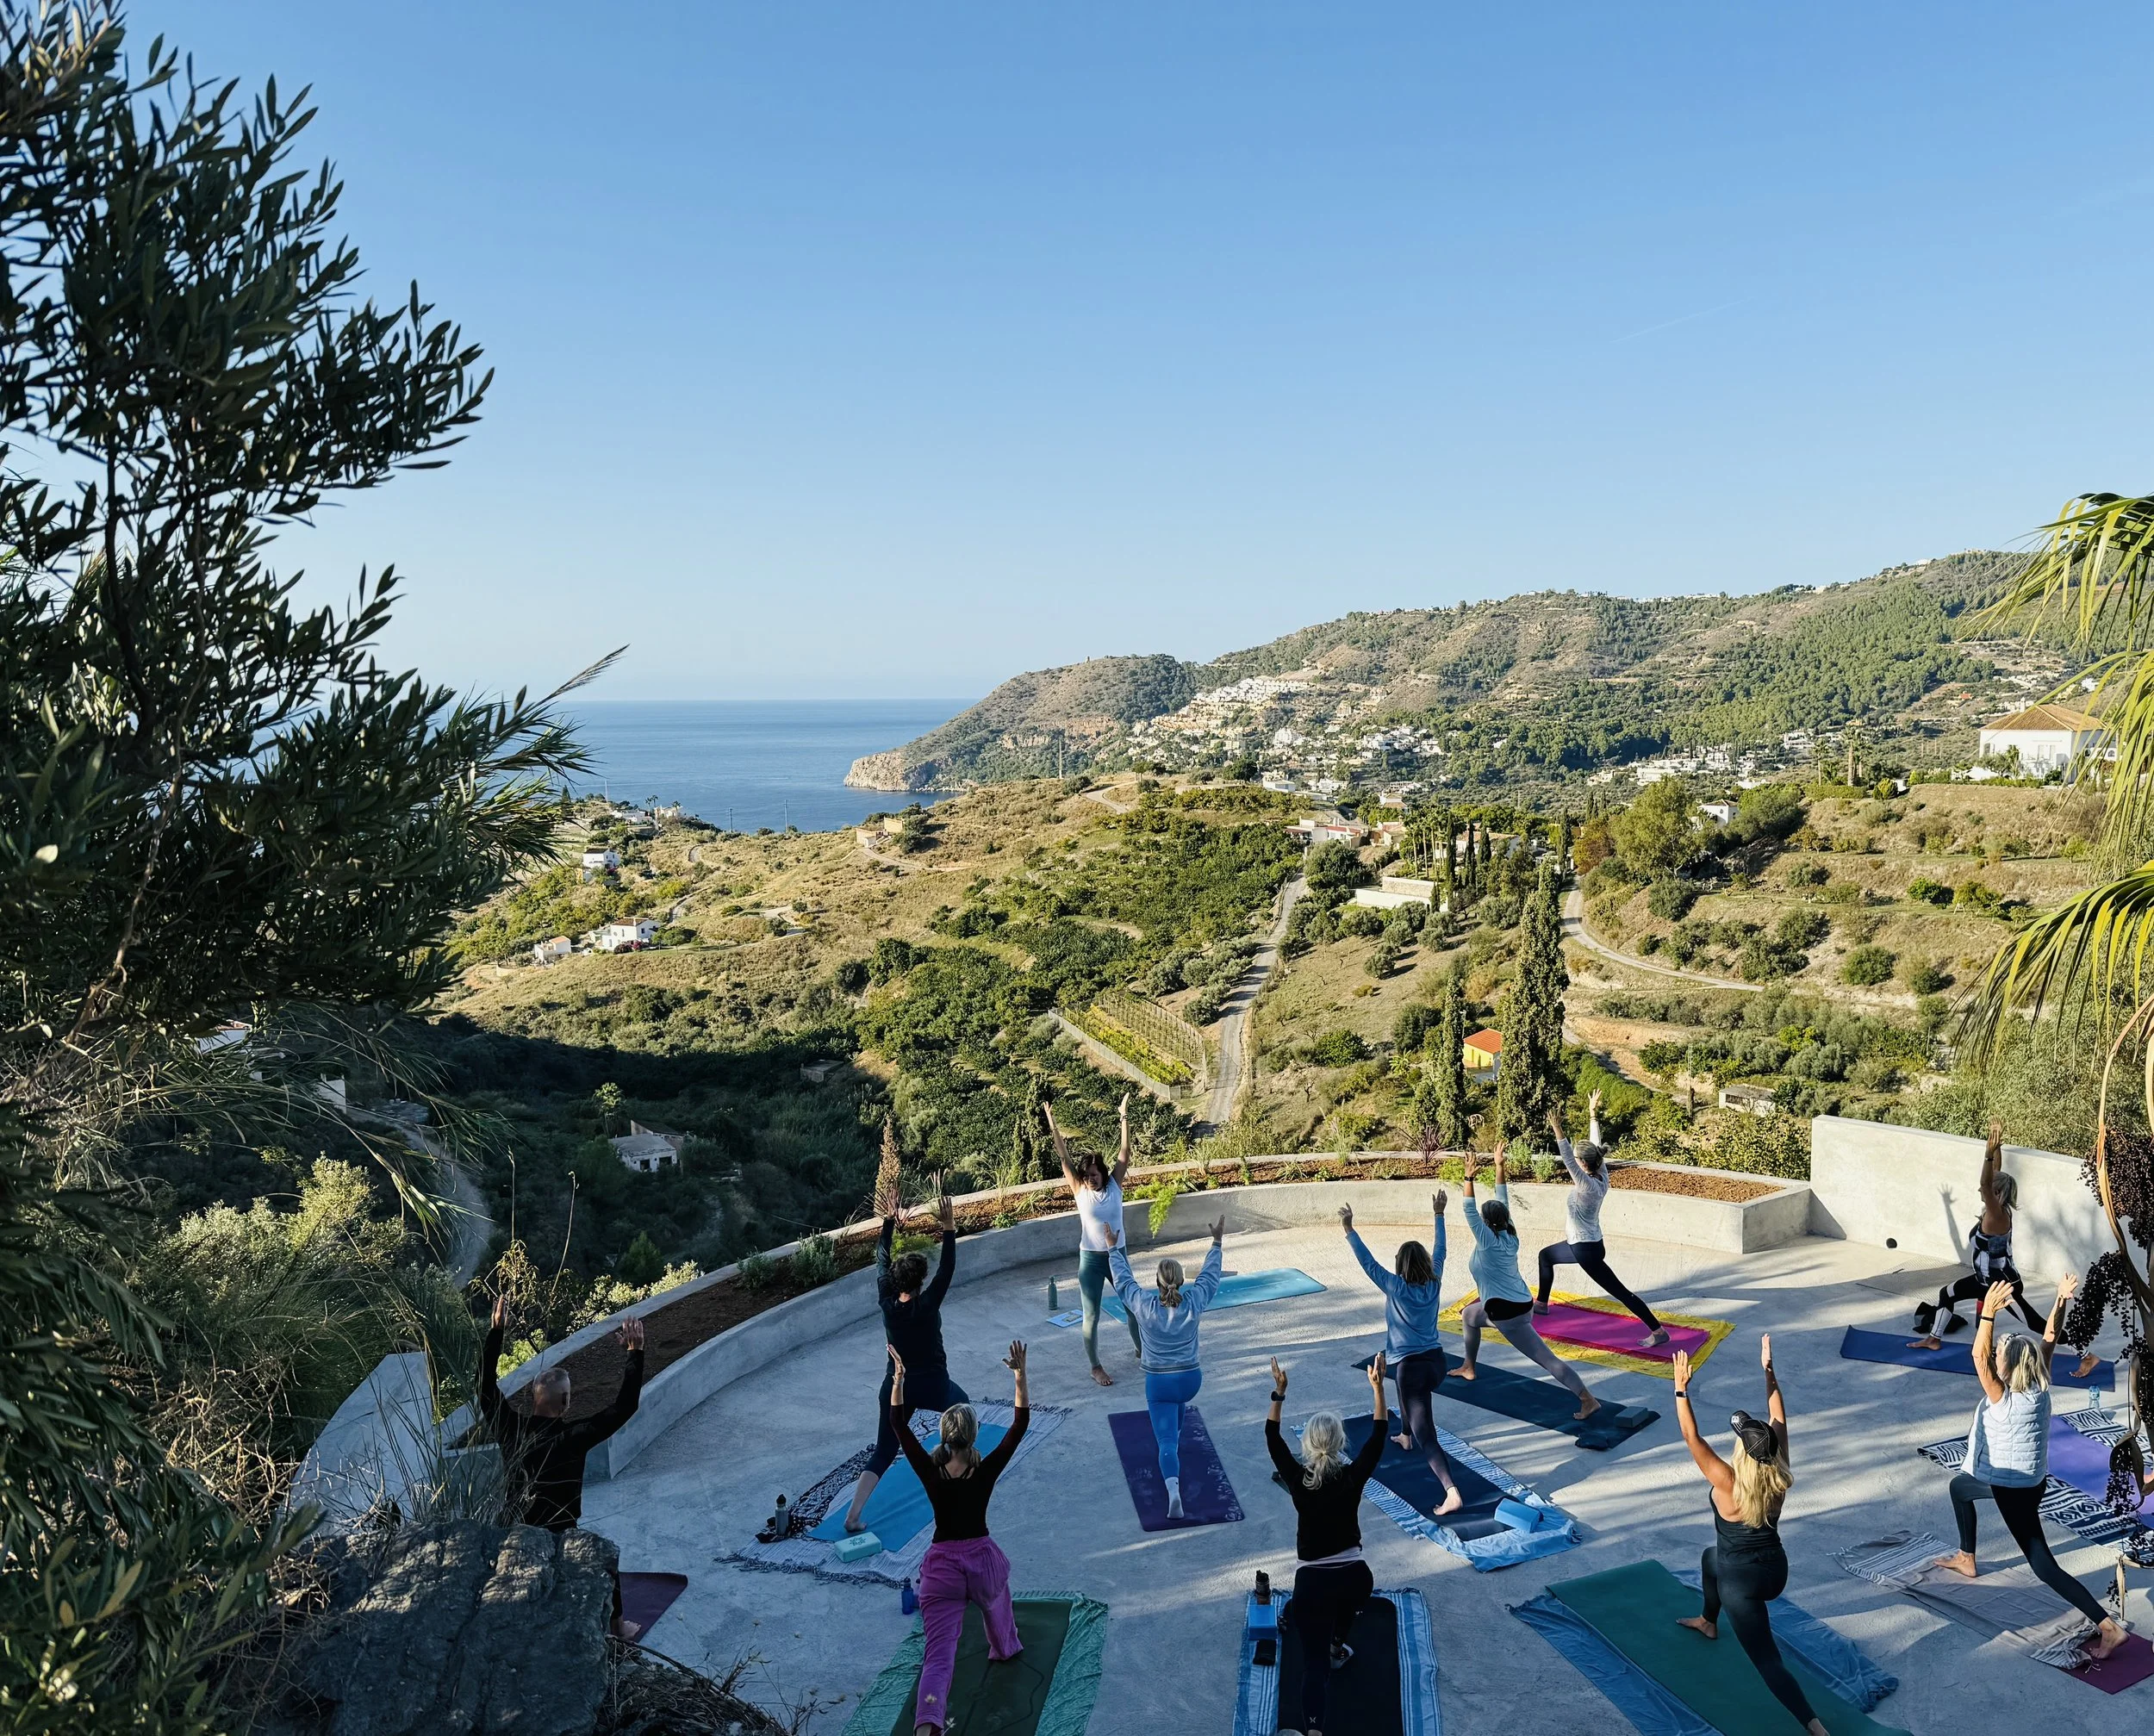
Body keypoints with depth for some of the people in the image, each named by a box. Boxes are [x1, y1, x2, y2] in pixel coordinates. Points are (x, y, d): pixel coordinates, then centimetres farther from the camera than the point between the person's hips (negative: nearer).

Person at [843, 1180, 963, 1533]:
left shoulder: (887, 1305, -8)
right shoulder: (926, 1307, -19)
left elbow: (882, 1262, 2)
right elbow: (947, 1269, -23)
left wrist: (889, 1221, 3)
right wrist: (948, 1226, -27)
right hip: (932, 1388, -3)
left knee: (883, 1455, 7)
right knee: (959, 1404, 31)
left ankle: (854, 1515, -7)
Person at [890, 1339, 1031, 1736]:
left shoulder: (930, 1473, -12)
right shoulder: (986, 1471, -13)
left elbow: (899, 1426, -4)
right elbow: (1020, 1424, -10)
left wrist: (898, 1380, -4)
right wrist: (1020, 1376, -13)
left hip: (941, 1566, -1)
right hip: (983, 1560, 1)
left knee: (939, 1654, -5)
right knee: (996, 1599, 37)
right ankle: (1005, 1648, 64)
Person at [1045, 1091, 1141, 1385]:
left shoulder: (1114, 1185, -4)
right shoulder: (1079, 1191, -7)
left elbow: (1124, 1152, -8)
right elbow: (1064, 1157, -10)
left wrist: (1124, 1116, -12)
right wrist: (1052, 1123, -15)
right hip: (1091, 1259, -2)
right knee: (1092, 1316, 4)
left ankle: (1140, 1350, 40)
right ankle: (1096, 1367, 19)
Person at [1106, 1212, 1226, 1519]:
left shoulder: (1144, 1306, -16)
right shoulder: (1194, 1302, -12)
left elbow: (1123, 1280, 0)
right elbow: (1210, 1274, 4)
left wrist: (1113, 1249, 13)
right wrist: (1217, 1243, 17)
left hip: (1158, 1383, -3)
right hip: (1191, 1379, 3)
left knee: (1167, 1442, -3)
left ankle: (1173, 1490, -23)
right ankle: (1175, 1435, 58)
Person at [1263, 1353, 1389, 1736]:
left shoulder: (1298, 1479, -10)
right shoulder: (1353, 1477, -11)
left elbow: (1272, 1439, 1)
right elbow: (1378, 1435, 0)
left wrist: (1279, 1393, -1)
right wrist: (1378, 1386, 3)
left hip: (1312, 1582, -1)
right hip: (1357, 1578, 1)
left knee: (1314, 1662, -2)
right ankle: (1337, 1647, 53)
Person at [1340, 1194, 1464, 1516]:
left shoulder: (1396, 1288, -13)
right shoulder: (1434, 1283, 1)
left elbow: (1368, 1262, -13)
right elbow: (1440, 1250, 13)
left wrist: (1349, 1230, -9)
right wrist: (1439, 1215, 23)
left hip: (1411, 1366, -7)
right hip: (1436, 1362, 7)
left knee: (1426, 1436, -10)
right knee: (1409, 1394, 40)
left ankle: (1452, 1493, -25)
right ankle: (1405, 1437, 63)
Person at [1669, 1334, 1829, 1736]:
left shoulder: (1727, 1483, -27)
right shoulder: (1780, 1477, -12)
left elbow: (1692, 1439, -25)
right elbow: (1778, 1419, -5)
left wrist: (1681, 1390, -21)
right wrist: (1769, 1370, -2)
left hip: (1743, 1582, -7)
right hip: (1776, 1569, 7)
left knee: (1767, 1659, 1)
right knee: (1711, 1558, 35)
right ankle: (1709, 1622, 56)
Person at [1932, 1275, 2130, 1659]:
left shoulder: (2003, 1399, -28)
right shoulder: (2039, 1389, -9)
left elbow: (1979, 1356, -36)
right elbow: (2049, 1341, -3)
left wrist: (1988, 1314, -43)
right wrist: (2060, 1304, -10)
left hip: (2012, 1488, -9)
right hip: (2032, 1480, 9)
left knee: (2043, 1565, 2)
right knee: (1959, 1486, 27)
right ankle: (1966, 1559, 38)